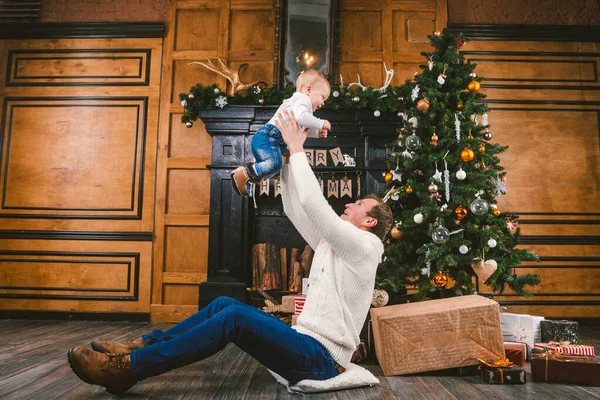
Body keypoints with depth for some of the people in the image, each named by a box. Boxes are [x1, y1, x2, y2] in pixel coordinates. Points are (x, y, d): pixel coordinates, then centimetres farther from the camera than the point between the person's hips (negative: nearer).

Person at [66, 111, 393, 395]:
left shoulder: (364, 246, -8)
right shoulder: (332, 243, 18)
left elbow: (312, 202, -19)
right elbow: (294, 209, 16)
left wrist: (297, 149, -10)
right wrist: (289, 155, 12)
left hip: (320, 358, -9)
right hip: (306, 342, 9)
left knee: (235, 316, -25)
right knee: (223, 304, 0)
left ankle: (127, 369, -22)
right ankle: (141, 347, 1)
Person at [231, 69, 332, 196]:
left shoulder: (296, 101, 31)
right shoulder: (303, 99, -3)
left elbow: (301, 129, 36)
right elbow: (301, 117, -25)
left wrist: (317, 132, 24)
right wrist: (320, 123, -15)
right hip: (268, 136, -11)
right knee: (274, 163, -33)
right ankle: (242, 174, -20)